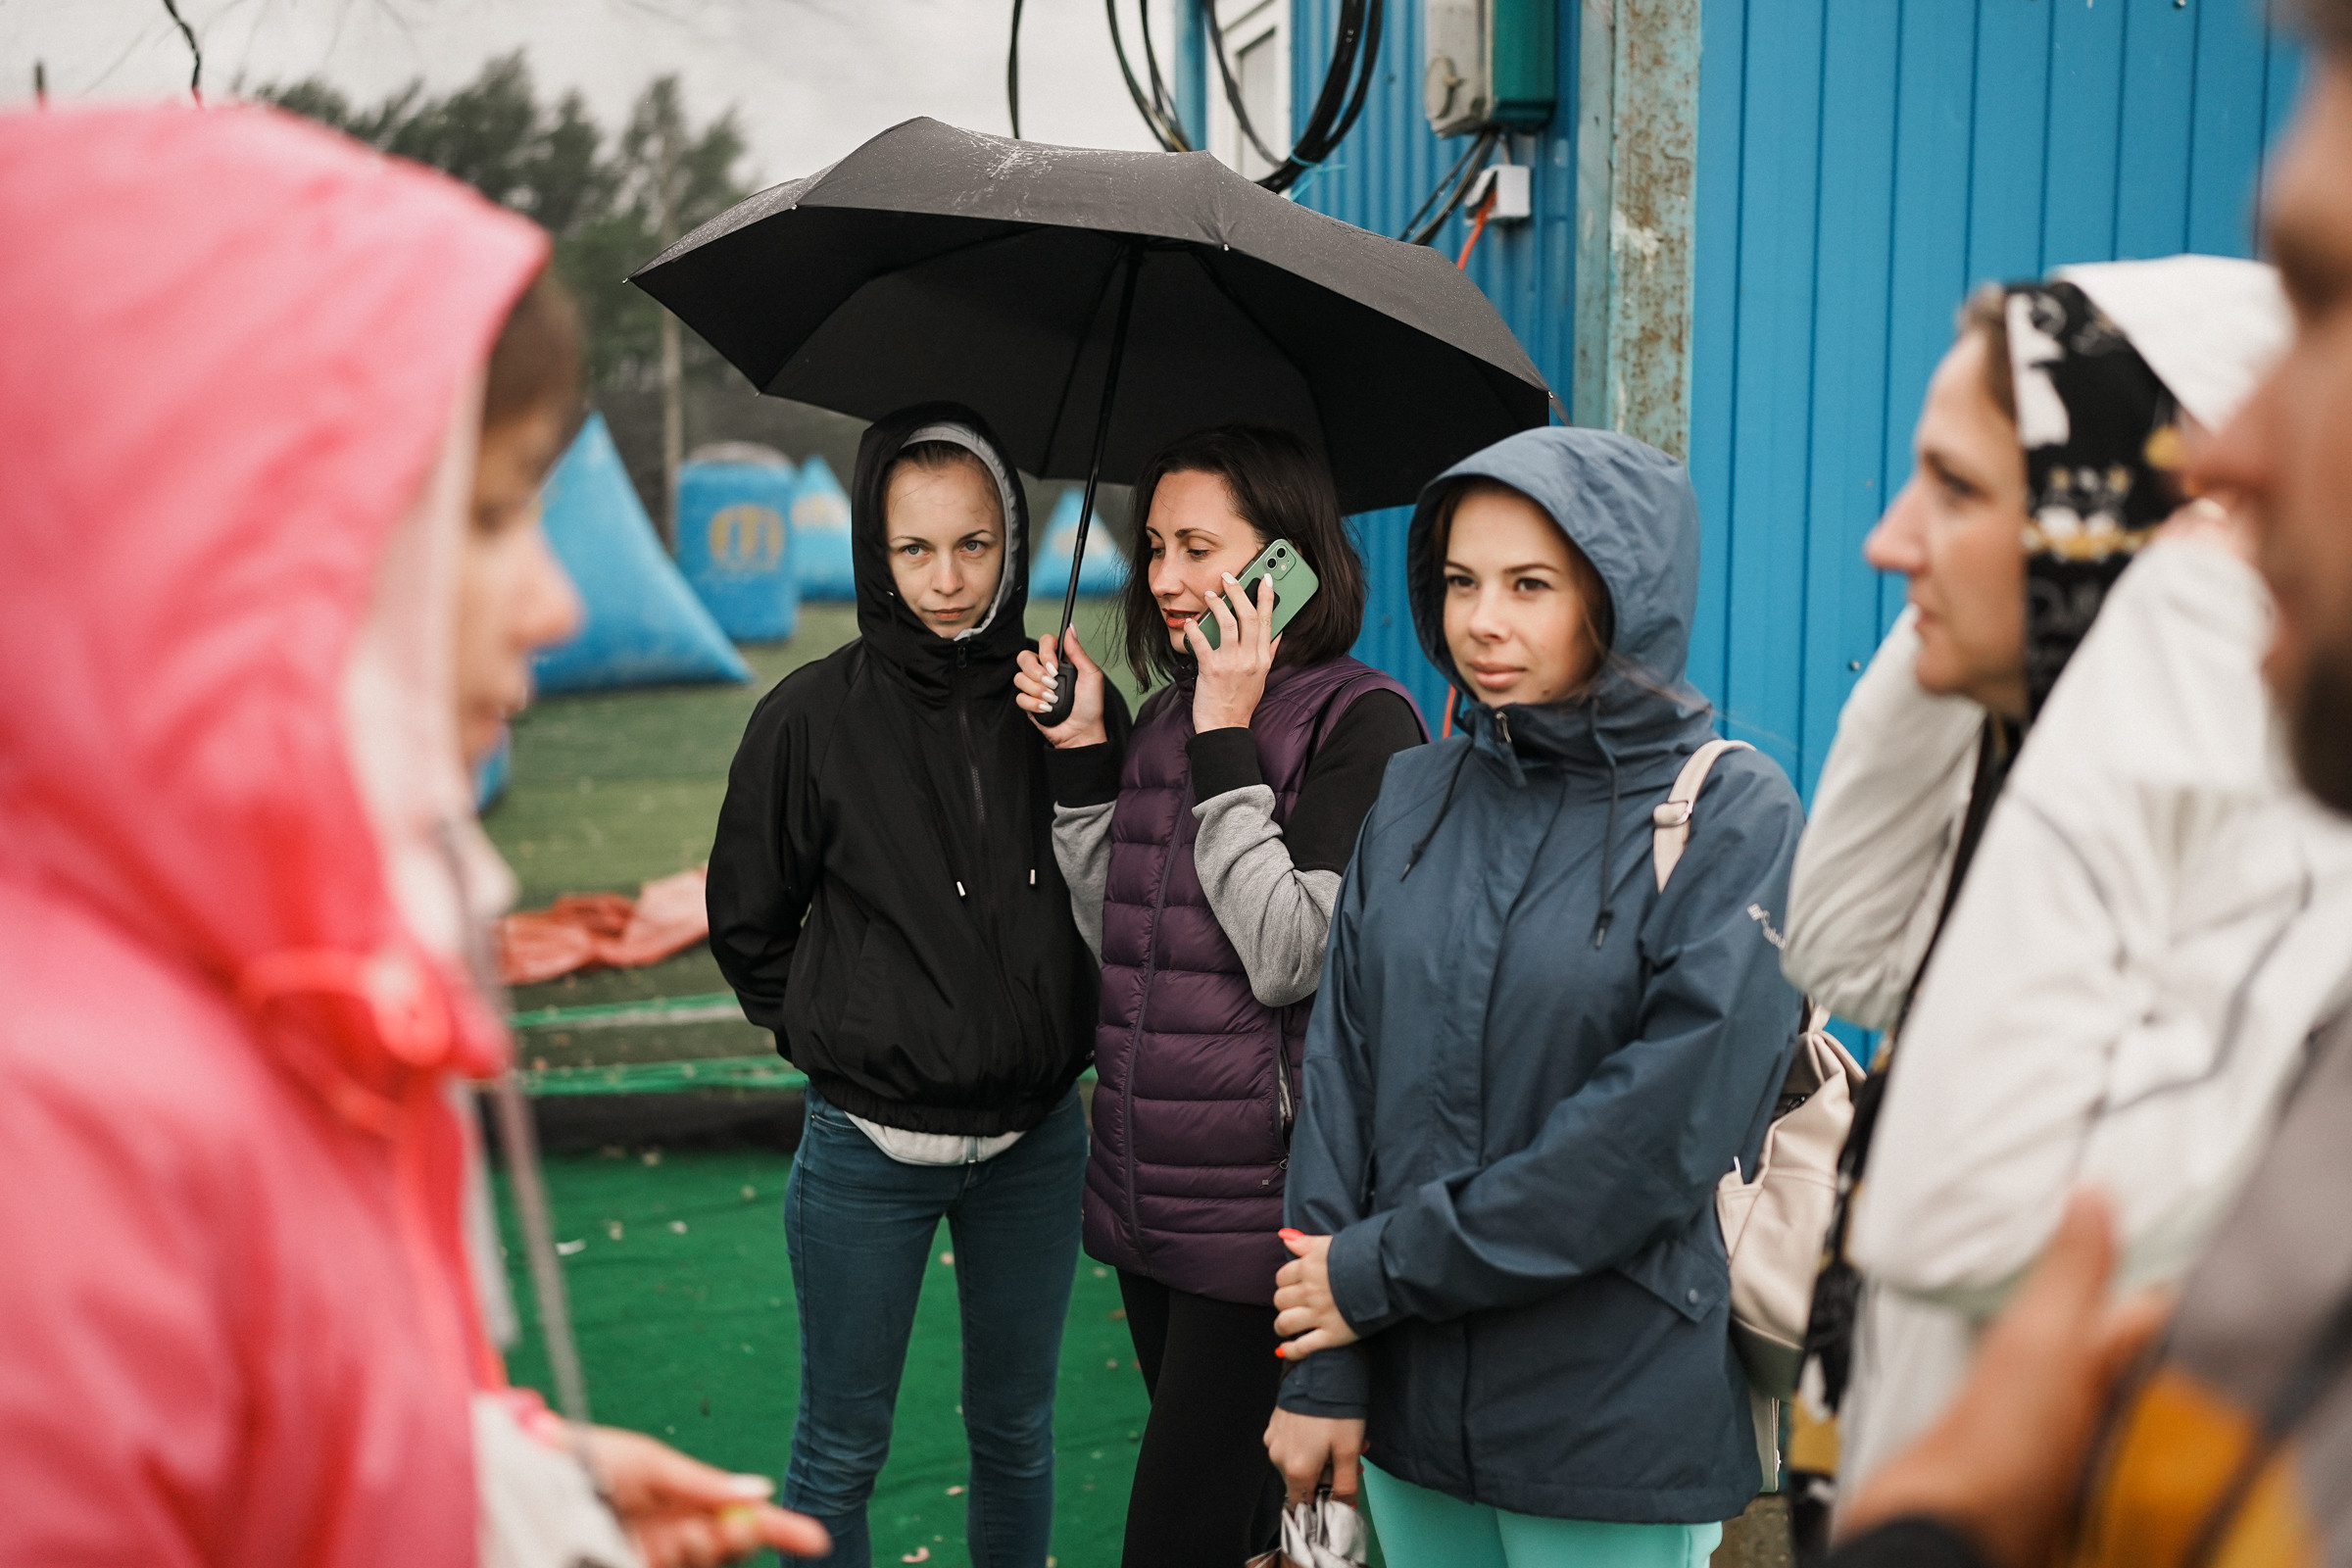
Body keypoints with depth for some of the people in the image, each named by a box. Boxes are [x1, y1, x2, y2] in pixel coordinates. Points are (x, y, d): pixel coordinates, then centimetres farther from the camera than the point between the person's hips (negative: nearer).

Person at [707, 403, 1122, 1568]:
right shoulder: (813, 717, -9)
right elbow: (746, 924, 4)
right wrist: (827, 1034, 4)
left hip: (1037, 1140, 2)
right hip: (870, 1147, -2)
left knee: (1015, 1431, 17)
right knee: (841, 1450, 10)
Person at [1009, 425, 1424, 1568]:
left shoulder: (1361, 722, -11)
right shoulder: (1163, 717, 11)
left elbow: (1291, 956, -20)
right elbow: (1118, 941, 13)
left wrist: (1225, 745, -17)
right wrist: (1083, 755, 5)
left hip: (1263, 1203, -7)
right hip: (1148, 1192, 7)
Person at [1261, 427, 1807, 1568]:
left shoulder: (1733, 817, -9)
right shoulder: (1414, 798, 6)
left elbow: (1669, 1121, -18)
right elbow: (1339, 1072, 3)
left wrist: (1385, 1269, -15)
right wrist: (1322, 1370, -4)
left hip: (1620, 1430, -4)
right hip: (1411, 1405, 4)